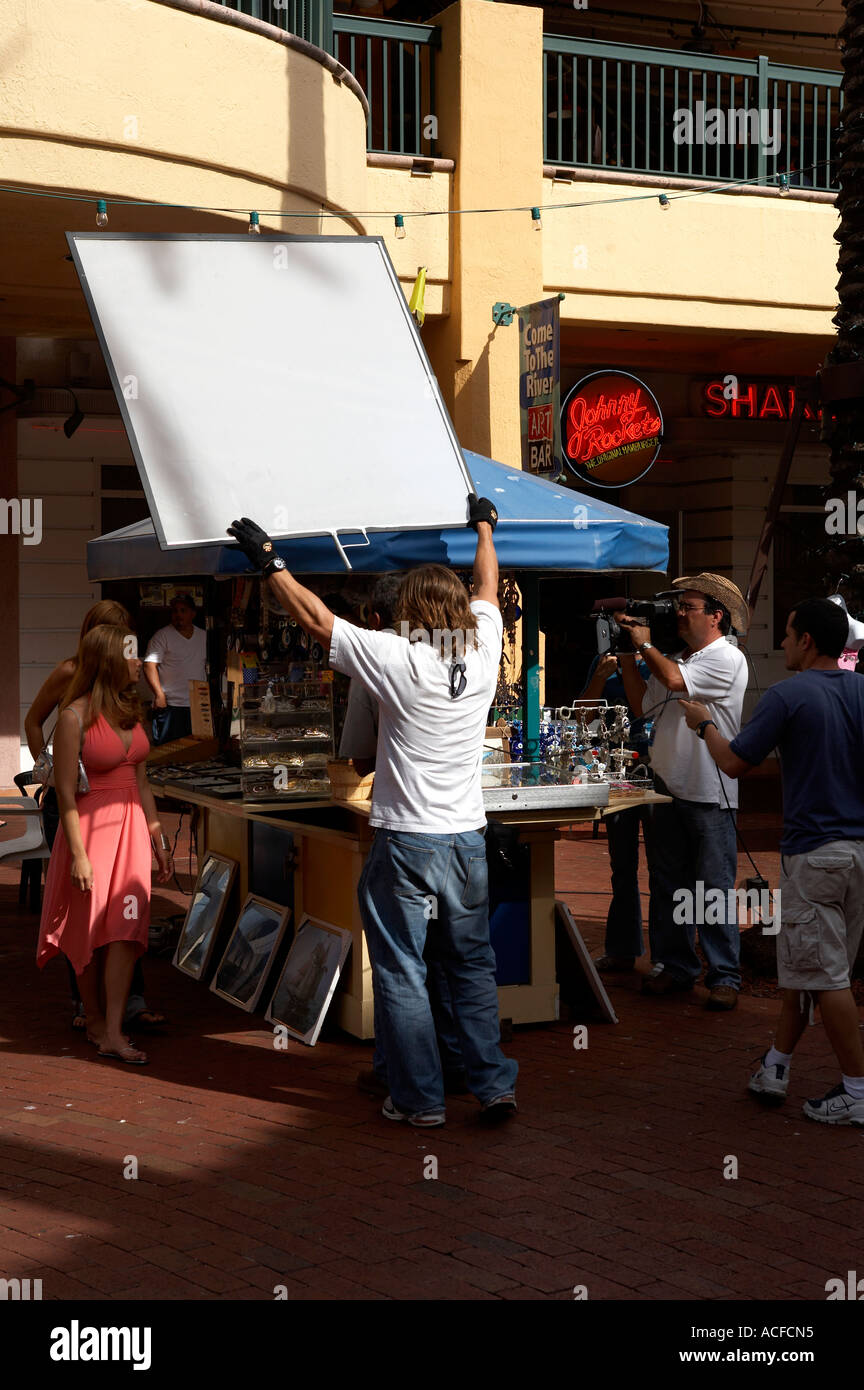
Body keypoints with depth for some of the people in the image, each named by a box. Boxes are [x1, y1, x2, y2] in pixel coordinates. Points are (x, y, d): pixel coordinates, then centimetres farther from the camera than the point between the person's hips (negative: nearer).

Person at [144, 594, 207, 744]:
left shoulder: (204, 636, 13)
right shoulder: (162, 636, -4)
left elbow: (210, 666, 23)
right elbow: (150, 665, -11)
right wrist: (159, 694, -21)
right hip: (170, 705, -5)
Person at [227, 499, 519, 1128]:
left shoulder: (399, 660, -14)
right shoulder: (483, 652, -1)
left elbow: (316, 617, -8)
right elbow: (488, 588, 19)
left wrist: (270, 561, 3)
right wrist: (484, 524, 35)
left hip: (405, 841, -5)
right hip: (467, 839, 5)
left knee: (401, 973, 5)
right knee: (473, 966, 15)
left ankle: (420, 1098, 10)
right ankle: (495, 1083, 15)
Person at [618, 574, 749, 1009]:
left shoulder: (727, 658, -8)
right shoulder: (675, 660, 18)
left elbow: (676, 681, -21)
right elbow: (644, 704, 22)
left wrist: (645, 645, -6)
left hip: (710, 796, -8)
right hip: (668, 791, 8)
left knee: (715, 888, -3)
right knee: (667, 885, 11)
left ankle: (724, 977, 3)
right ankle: (675, 967, 21)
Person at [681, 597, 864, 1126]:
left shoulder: (788, 696, -11)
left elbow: (736, 763, -5)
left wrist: (704, 724, 12)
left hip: (815, 852, -7)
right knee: (804, 966, 16)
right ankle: (776, 1070, 25)